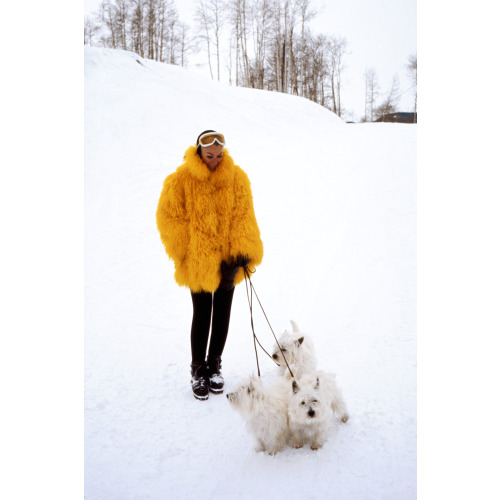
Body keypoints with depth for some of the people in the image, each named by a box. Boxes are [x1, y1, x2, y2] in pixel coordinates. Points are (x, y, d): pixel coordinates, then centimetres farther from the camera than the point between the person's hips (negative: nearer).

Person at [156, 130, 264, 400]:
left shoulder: (237, 178, -1)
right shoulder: (180, 180, -7)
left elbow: (243, 218, -3)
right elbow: (168, 218, -4)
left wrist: (241, 255, -12)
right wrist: (188, 254, -8)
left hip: (227, 260, 3)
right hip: (197, 263, -2)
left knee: (222, 314, 12)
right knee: (202, 315, 4)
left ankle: (214, 365, 32)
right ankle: (197, 370, 23)